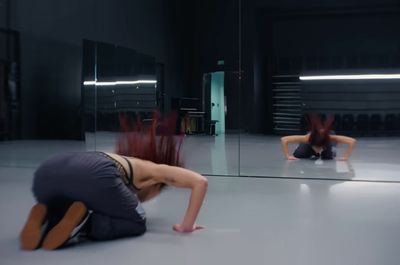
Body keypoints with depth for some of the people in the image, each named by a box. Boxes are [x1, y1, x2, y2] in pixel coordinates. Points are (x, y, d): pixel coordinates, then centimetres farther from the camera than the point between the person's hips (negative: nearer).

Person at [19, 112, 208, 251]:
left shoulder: (124, 161, 43)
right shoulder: (155, 170, 30)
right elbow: (200, 182, 22)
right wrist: (187, 225, 23)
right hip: (94, 174, -6)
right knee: (137, 223, 19)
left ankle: (44, 213, 1)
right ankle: (81, 219, -9)